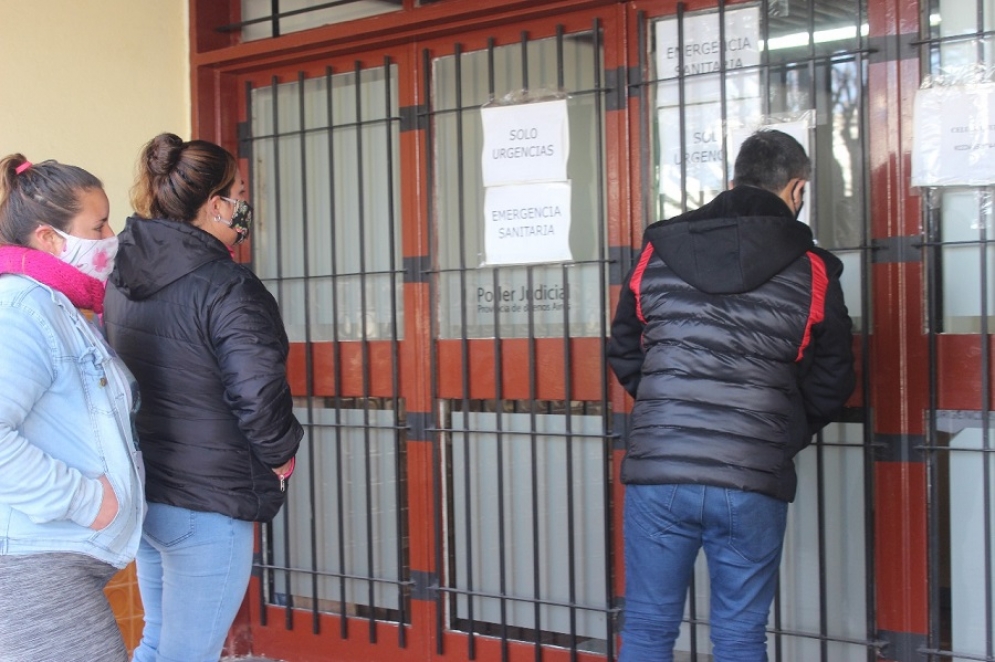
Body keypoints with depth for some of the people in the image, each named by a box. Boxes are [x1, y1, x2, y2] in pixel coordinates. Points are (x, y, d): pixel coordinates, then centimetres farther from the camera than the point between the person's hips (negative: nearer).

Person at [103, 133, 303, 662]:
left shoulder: (122, 279, 6)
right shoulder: (227, 287, -19)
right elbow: (259, 395, -24)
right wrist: (280, 455, -6)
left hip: (140, 493, 8)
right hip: (207, 504, -8)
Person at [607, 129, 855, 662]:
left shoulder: (658, 250, 6)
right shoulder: (811, 271, 1)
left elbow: (624, 354, 13)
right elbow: (831, 385, 8)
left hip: (657, 473, 1)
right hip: (754, 483, -1)